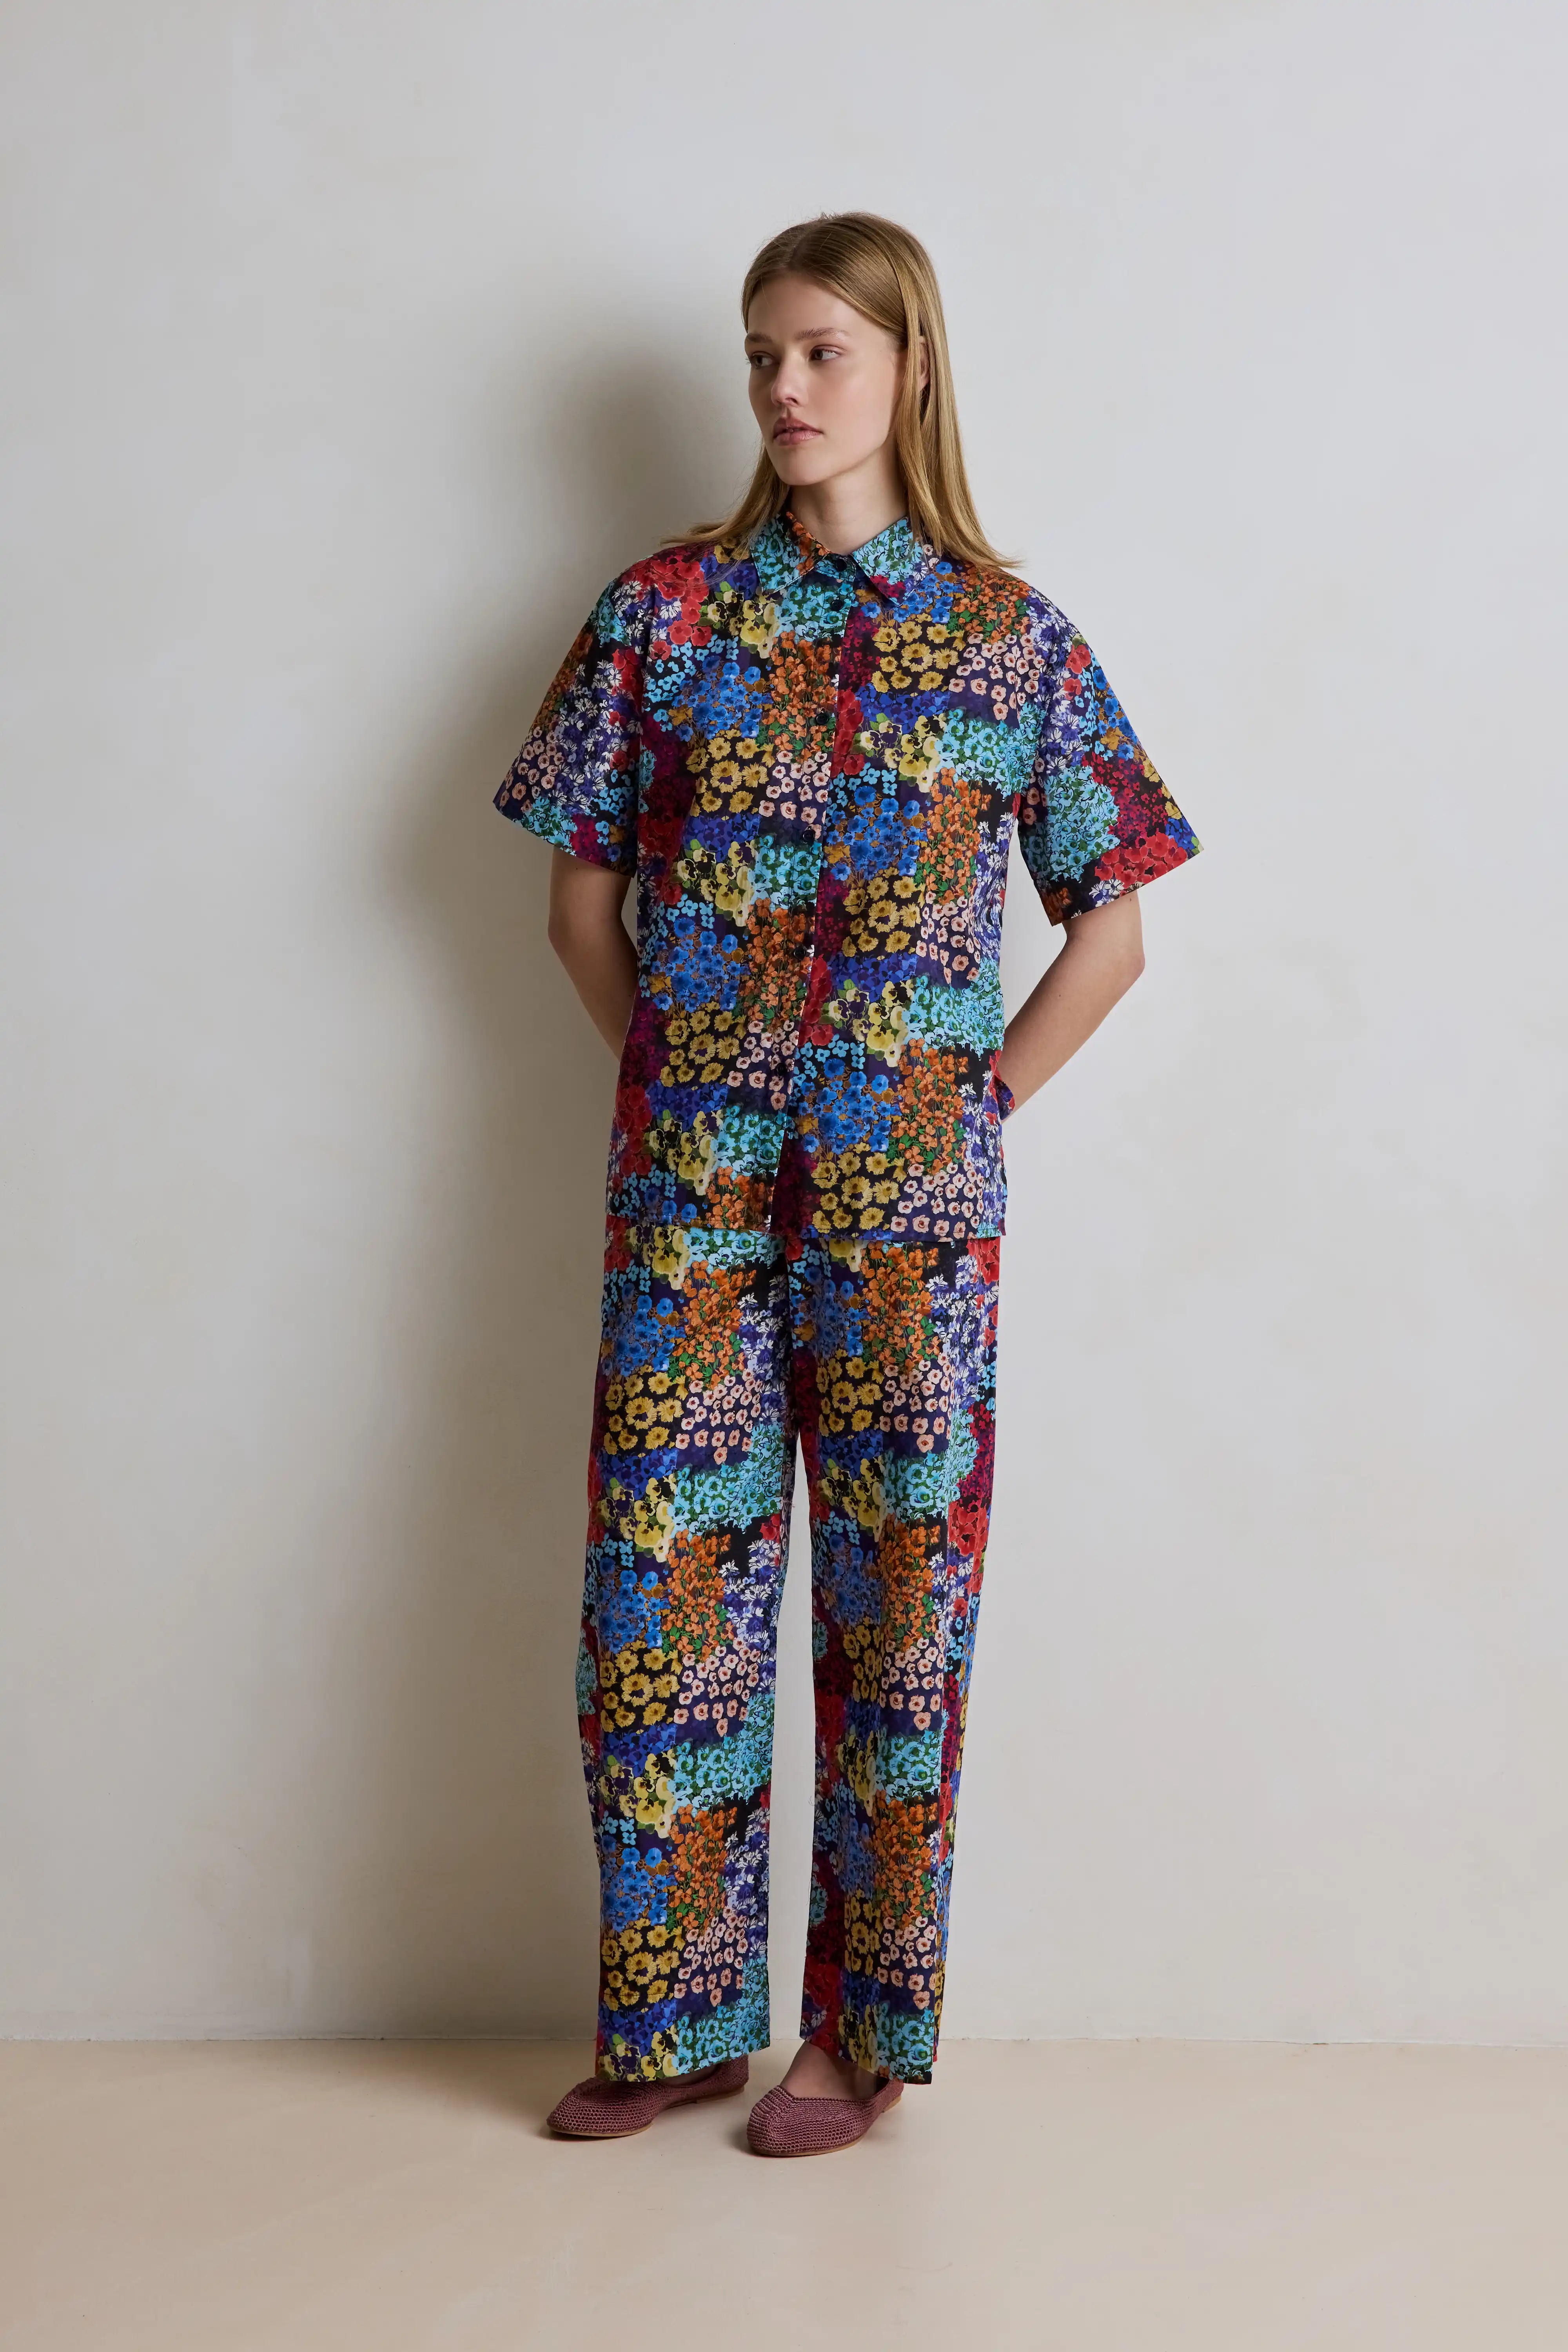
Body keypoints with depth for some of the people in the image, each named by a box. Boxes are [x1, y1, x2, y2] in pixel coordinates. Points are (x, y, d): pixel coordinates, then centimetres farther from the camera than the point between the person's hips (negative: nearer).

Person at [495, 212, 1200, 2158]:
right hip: (692, 1179, 1)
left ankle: (862, 2033, 19)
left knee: (898, 1590, 4)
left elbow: (1110, 923, 7)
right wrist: (670, 1069, 3)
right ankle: (682, 2018, 20)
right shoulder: (665, 609, 6)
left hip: (910, 1193, -1)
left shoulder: (1011, 635, 4)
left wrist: (986, 1098, 0)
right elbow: (582, 891, 11)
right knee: (666, 1578, 4)